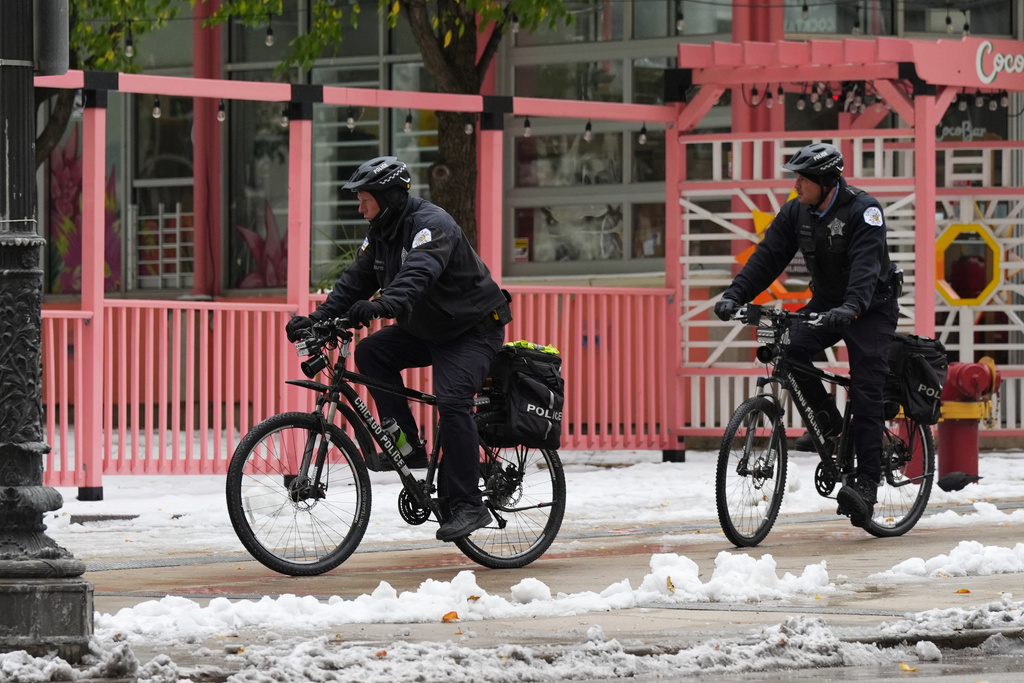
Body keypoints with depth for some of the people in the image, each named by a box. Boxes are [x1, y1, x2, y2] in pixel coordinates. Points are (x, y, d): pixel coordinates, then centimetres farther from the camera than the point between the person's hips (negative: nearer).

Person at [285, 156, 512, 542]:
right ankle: (407, 446, -4)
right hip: (427, 330, 9)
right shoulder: (381, 233, 3)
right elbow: (356, 281, 1)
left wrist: (382, 305, -58)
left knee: (452, 400, -25)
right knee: (370, 352, -9)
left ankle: (469, 506, -22)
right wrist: (317, 319, -12)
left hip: (474, 329, -9)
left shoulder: (431, 225, -24)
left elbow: (418, 274, -42)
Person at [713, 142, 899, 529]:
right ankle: (827, 420, 1)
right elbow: (768, 257, -7)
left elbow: (866, 265, -34)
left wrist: (851, 307, -50)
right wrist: (735, 295, -21)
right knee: (789, 348, -21)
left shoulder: (863, 210, -22)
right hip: (827, 303, 6)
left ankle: (866, 483, -13)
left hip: (871, 307, -6)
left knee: (866, 396, -13)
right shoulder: (796, 213, -3)